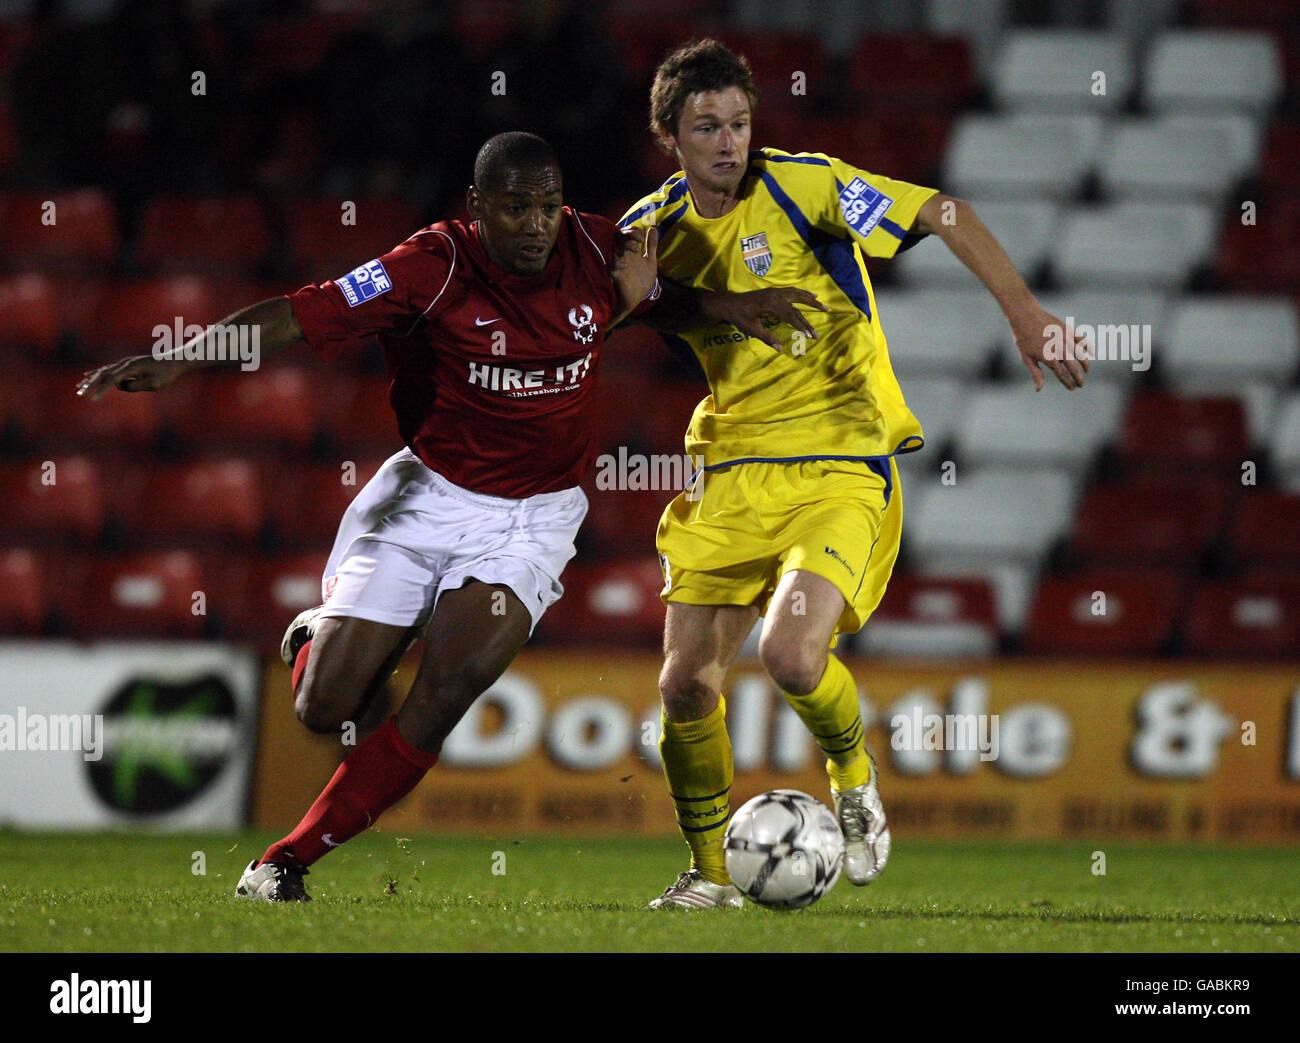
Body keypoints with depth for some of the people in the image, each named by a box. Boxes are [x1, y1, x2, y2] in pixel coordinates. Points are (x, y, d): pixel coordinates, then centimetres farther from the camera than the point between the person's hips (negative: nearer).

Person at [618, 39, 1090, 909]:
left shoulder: (799, 186, -11)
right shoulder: (656, 229, 5)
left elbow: (944, 215, -13)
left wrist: (1024, 312, -23)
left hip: (839, 465, -5)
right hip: (729, 470, 5)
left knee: (791, 655, -24)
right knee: (685, 685, 0)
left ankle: (854, 777, 9)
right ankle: (710, 873, 21)